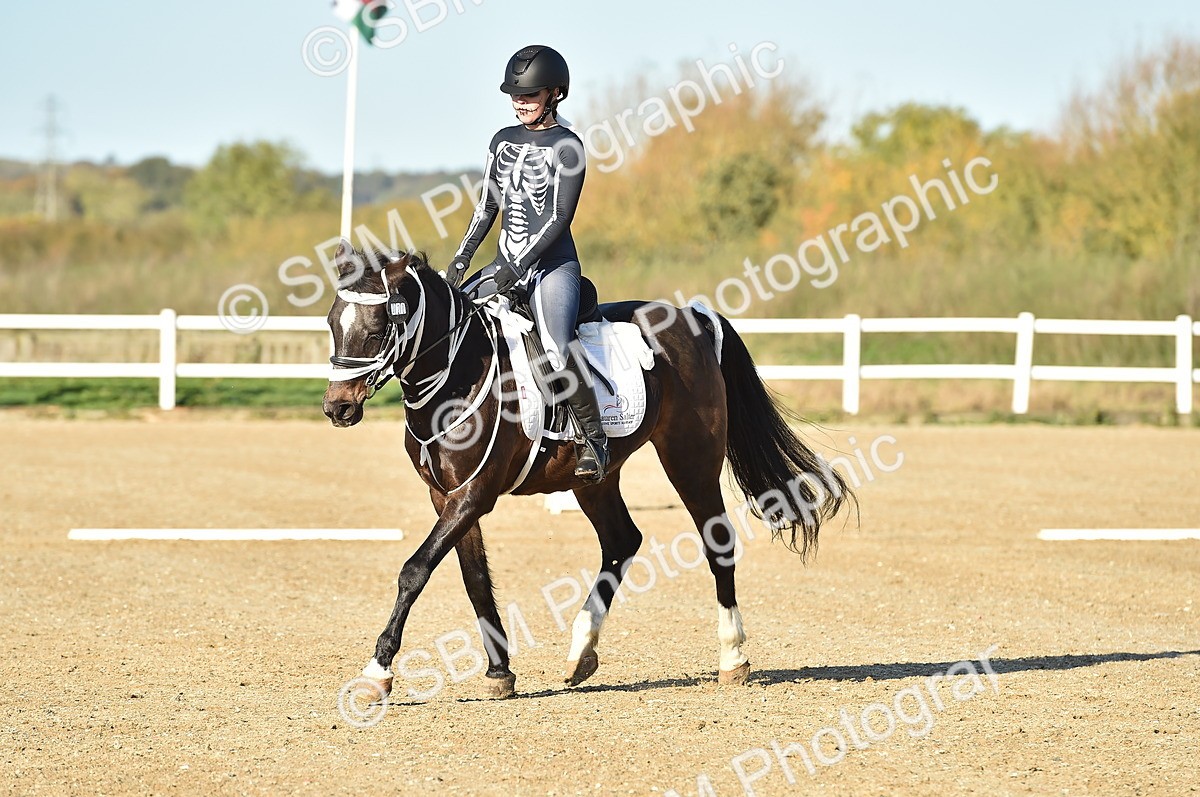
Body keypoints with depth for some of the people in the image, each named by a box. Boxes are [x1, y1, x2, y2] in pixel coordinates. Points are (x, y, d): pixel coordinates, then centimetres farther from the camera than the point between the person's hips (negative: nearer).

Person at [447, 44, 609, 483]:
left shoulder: (567, 146, -5)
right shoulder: (503, 141, 14)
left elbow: (560, 217, -11)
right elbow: (487, 207, 17)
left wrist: (520, 266, -17)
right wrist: (461, 258, 7)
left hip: (553, 265, -7)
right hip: (505, 266, 7)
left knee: (559, 348, -30)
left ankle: (593, 438, -16)